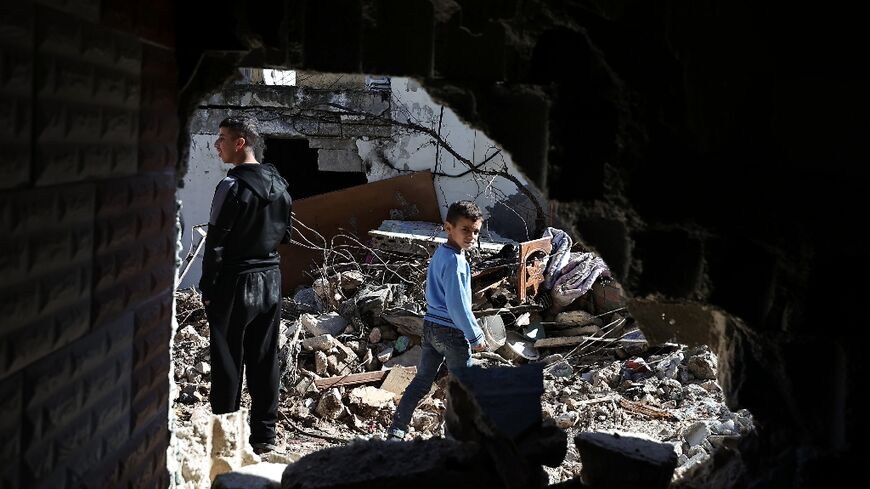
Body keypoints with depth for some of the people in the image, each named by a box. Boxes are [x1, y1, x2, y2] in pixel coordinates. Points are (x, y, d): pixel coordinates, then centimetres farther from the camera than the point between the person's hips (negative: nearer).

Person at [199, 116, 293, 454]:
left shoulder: (233, 186, -15)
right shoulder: (279, 185, 8)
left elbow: (216, 242, -15)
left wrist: (207, 287, -9)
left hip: (235, 283, -7)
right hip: (271, 281, 7)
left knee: (228, 362, 1)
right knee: (265, 361, 11)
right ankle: (265, 435, 16)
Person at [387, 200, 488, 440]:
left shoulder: (439, 253, 8)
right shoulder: (456, 262, -21)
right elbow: (458, 306, -22)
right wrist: (476, 336, -13)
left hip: (431, 326, 9)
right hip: (452, 331, -9)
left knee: (421, 381, 14)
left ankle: (396, 432, 13)